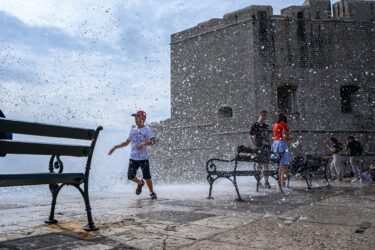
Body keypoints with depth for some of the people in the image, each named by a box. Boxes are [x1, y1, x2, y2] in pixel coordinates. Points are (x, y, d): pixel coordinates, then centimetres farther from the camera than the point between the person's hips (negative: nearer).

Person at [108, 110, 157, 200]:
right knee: (130, 176, 0)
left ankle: (152, 193, 17)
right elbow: (126, 143, 20)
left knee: (147, 177, -5)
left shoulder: (147, 130, -2)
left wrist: (144, 143, -29)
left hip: (143, 158, -4)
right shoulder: (133, 130, 12)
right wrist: (115, 147, 14)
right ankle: (140, 183, 32)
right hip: (133, 158, 5)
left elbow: (153, 142, -13)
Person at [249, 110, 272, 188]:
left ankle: (266, 182, 7)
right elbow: (250, 136, -6)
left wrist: (270, 145, 15)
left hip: (266, 147, 5)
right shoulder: (255, 125, -3)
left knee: (266, 164, 3)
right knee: (259, 164, -2)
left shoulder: (266, 126, 15)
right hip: (258, 147, -5)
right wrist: (253, 145, -17)